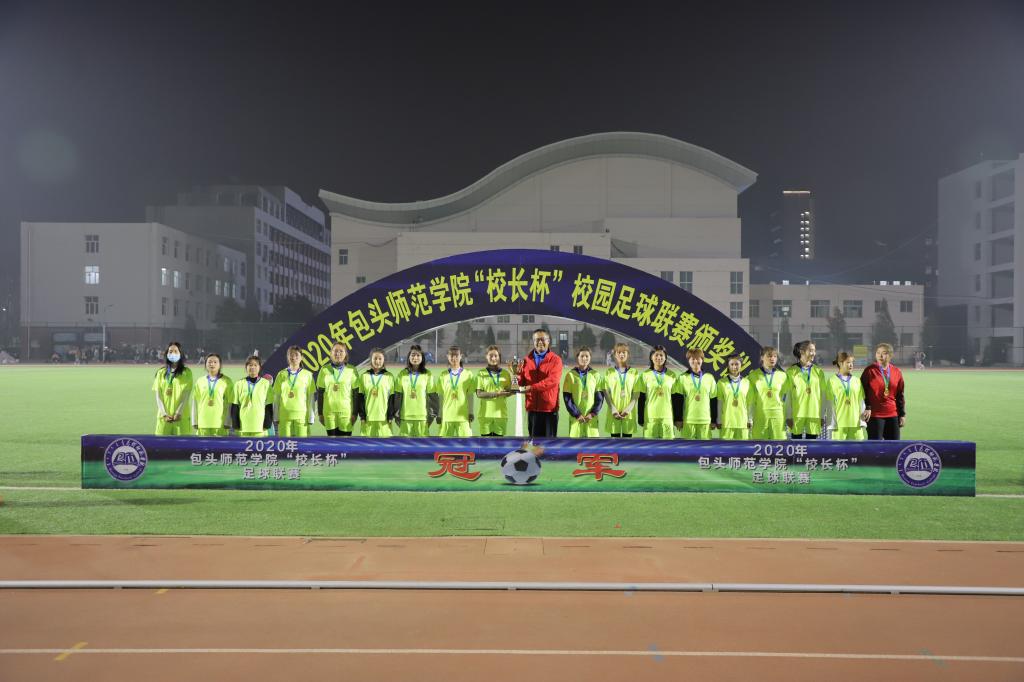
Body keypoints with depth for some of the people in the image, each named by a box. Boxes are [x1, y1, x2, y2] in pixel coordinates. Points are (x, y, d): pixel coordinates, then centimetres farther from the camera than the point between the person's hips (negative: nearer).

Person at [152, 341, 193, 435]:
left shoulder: (186, 372, 4)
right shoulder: (161, 372, 12)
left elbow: (186, 394, -4)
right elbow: (158, 395, 5)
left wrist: (178, 413, -14)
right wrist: (164, 414, -8)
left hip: (181, 416, -2)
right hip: (164, 416, 2)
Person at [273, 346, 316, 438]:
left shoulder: (307, 375, 1)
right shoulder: (281, 374, 8)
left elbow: (311, 397, 2)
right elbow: (276, 397, 9)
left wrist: (311, 417, -1)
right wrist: (276, 417, 6)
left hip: (302, 415, -2)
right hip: (284, 415, 2)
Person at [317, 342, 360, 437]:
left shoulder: (352, 370, 0)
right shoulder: (324, 370, 5)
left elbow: (356, 393, 1)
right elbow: (320, 392, 7)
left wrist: (355, 413, -3)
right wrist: (320, 413, 3)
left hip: (346, 411, -2)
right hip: (329, 411, 2)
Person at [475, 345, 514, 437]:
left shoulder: (506, 373, 8)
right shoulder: (481, 373, 3)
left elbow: (508, 392, 7)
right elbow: (479, 394, -6)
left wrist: (512, 392, -16)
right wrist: (496, 393, -19)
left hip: (501, 413, 2)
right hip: (486, 413, -2)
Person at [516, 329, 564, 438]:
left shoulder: (555, 360, -3)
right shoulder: (527, 360, 9)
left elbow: (553, 380, -18)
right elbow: (522, 383, 7)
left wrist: (532, 387, -23)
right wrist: (518, 373, -14)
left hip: (550, 407, -4)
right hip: (532, 407, 4)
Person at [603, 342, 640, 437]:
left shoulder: (634, 372, 5)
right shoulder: (609, 372, 6)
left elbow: (636, 394, 0)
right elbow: (606, 393, 0)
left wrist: (628, 410, -13)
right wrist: (613, 410, -13)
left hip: (629, 413, 0)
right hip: (614, 413, 0)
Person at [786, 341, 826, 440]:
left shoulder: (819, 372, 8)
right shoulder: (791, 372, 0)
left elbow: (822, 395, 9)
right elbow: (787, 396, -1)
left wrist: (822, 416, 6)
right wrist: (788, 416, -5)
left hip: (814, 414, 2)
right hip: (796, 414, -2)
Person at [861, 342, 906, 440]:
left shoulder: (897, 372, 7)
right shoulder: (869, 371, -5)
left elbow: (900, 395, 12)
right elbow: (862, 393, -3)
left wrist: (902, 414, 9)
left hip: (893, 415, 4)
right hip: (875, 415, -4)